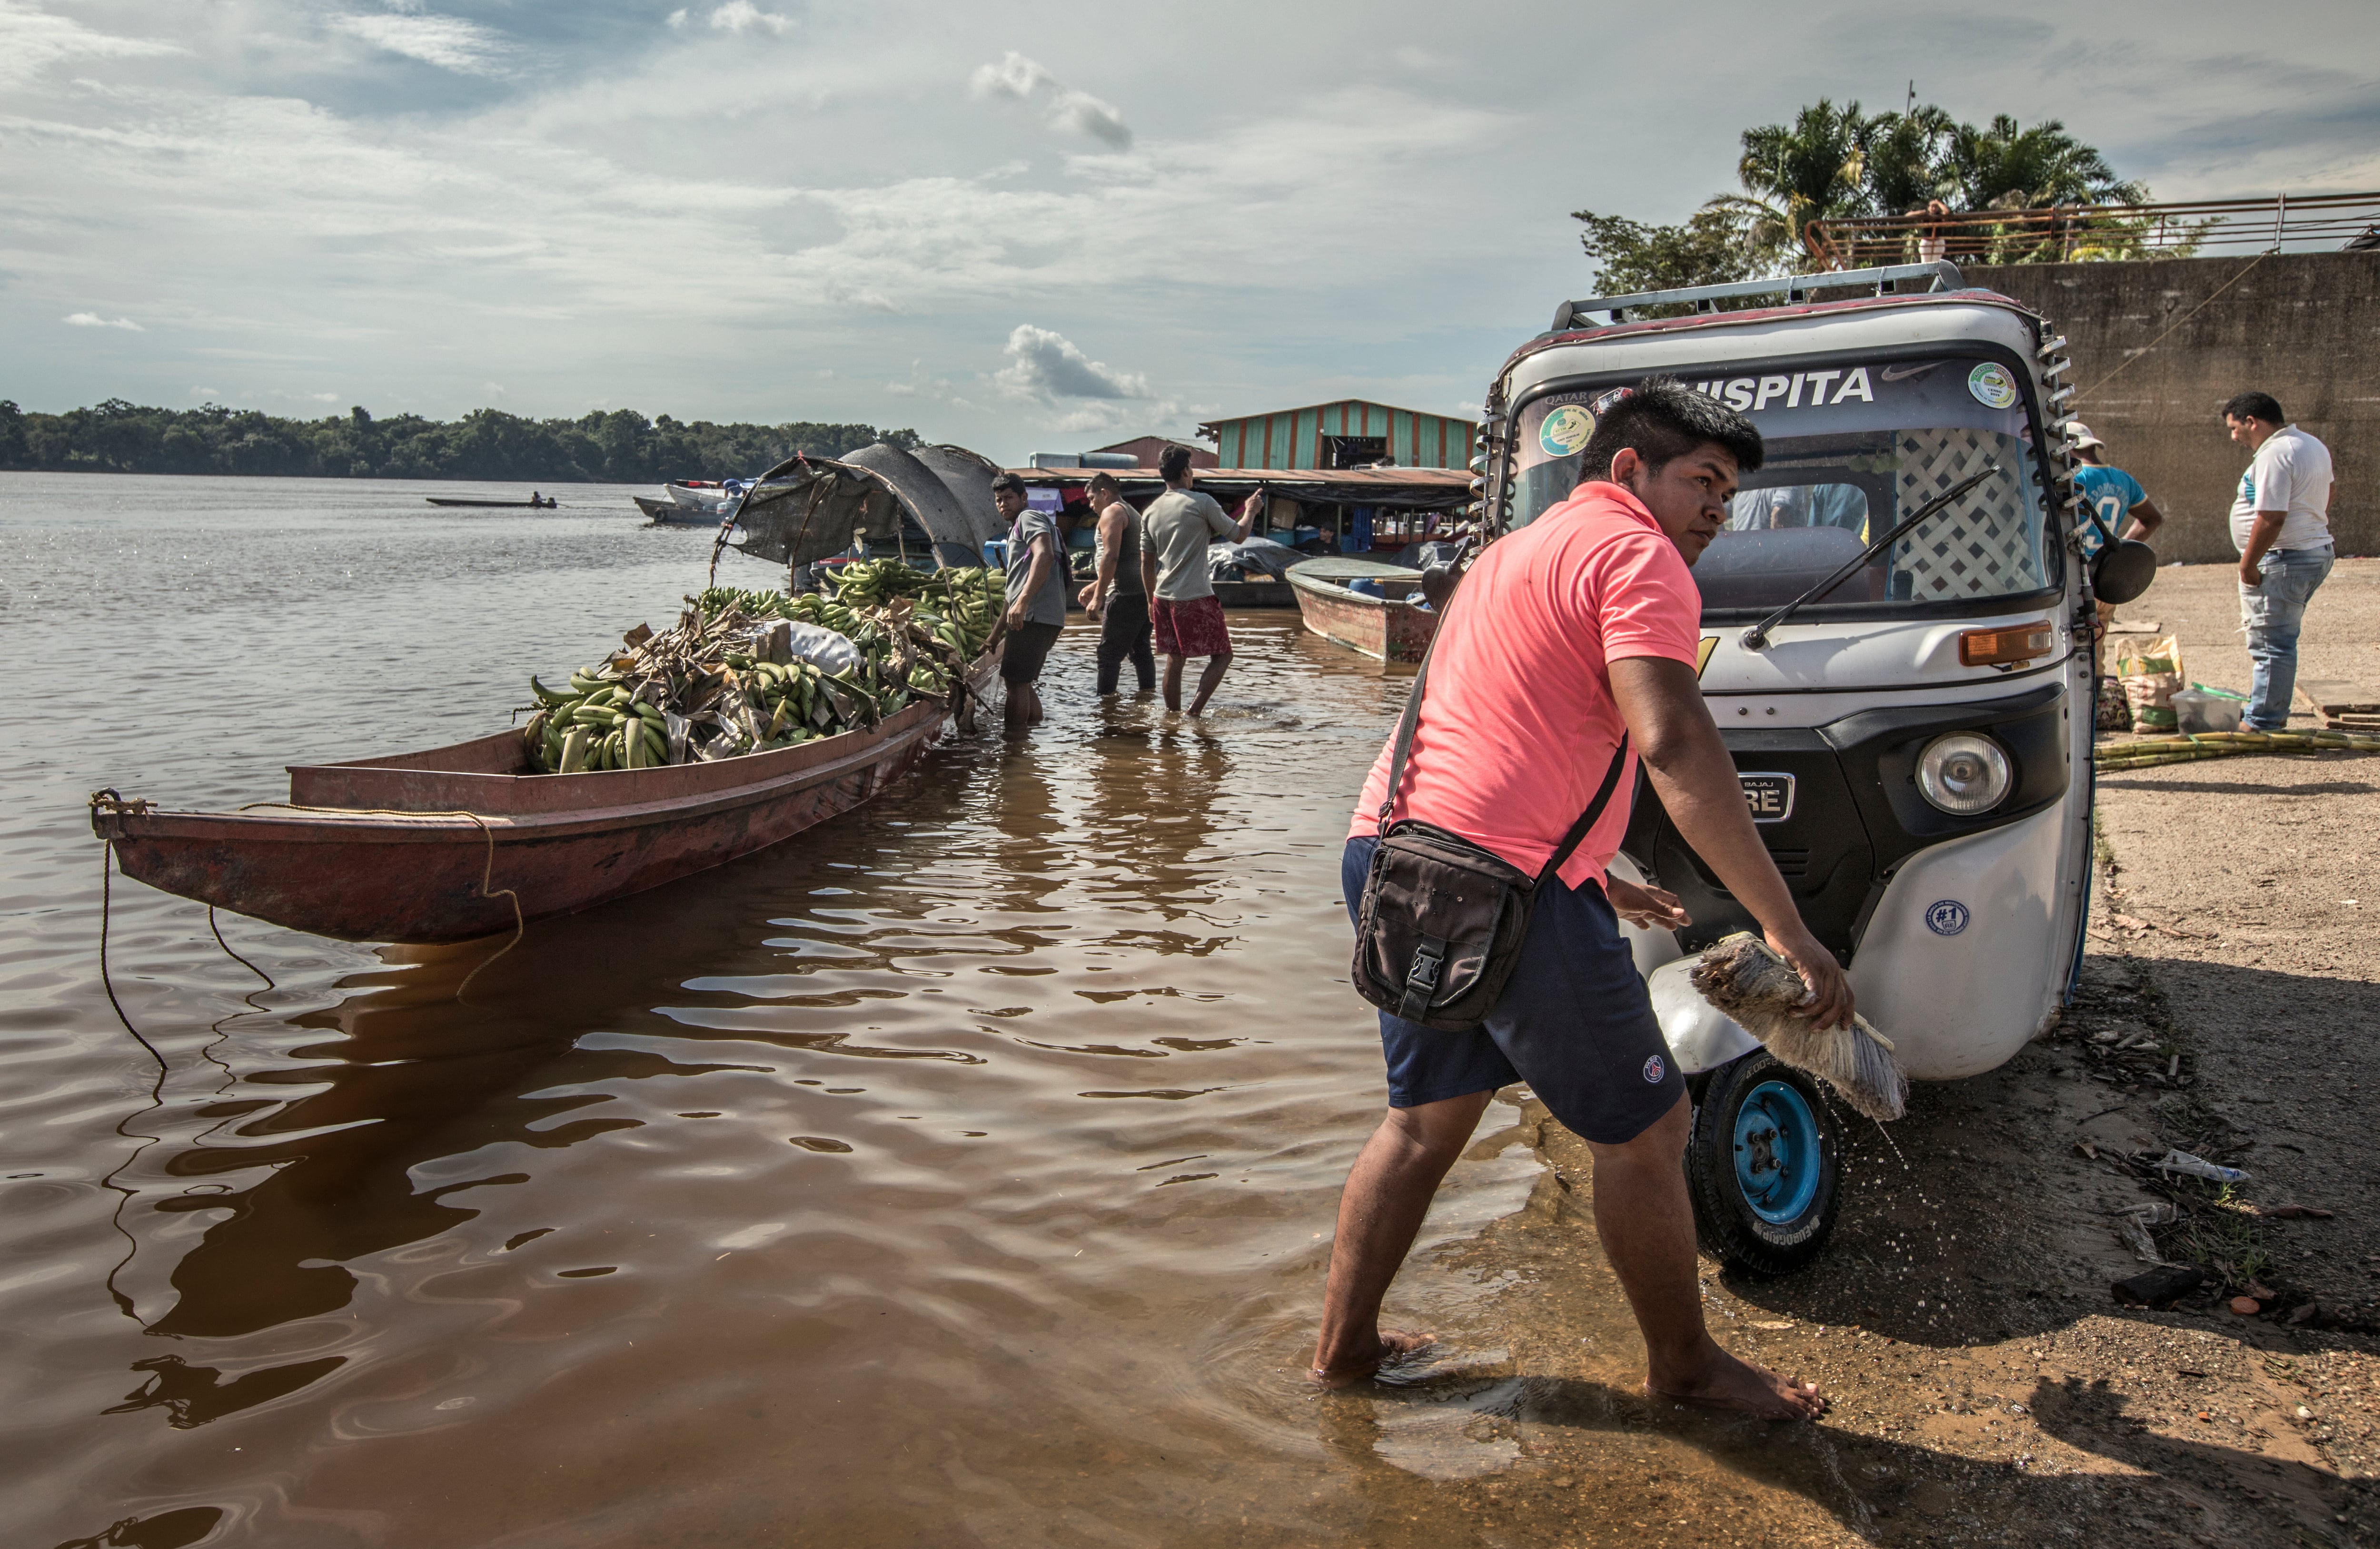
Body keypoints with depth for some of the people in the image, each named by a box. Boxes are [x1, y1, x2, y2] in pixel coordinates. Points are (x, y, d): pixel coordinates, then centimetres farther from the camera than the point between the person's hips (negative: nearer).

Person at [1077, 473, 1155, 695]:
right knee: (1140, 650, 14)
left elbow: (1111, 557, -17)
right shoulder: (1134, 514, 26)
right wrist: (1095, 586, 32)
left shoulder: (1112, 512, -5)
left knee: (1109, 653, -8)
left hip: (1125, 594, -10)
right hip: (1145, 593, 10)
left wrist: (1098, 597, -18)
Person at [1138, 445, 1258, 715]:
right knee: (1222, 655, 4)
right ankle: (1194, 712, -8)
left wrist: (1152, 600, 24)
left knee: (1174, 661, 14)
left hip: (1163, 597, 6)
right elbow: (1238, 536, -1)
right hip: (1196, 596, -6)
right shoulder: (1202, 503, -8)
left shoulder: (1150, 512, 9)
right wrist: (1251, 511, 17)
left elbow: (1146, 564, 13)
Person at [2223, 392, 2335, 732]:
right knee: (2280, 641, 19)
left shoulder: (2274, 455, -20)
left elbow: (2271, 518, -25)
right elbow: (2326, 496, 27)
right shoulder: (2313, 446, 14)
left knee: (2271, 645, -5)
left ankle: (2262, 723, -1)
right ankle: (2273, 713, 26)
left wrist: (2247, 565, -19)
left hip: (2284, 560, -11)